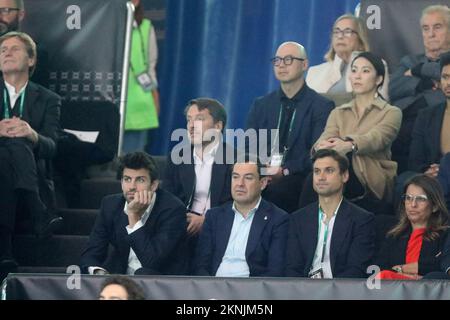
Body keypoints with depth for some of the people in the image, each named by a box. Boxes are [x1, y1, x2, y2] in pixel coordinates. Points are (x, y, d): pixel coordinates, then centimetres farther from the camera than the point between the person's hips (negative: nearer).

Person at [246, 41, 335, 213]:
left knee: (275, 188, -37)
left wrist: (285, 171, -21)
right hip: (263, 178, 3)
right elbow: (248, 147, 12)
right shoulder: (260, 105, 21)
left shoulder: (322, 106, 6)